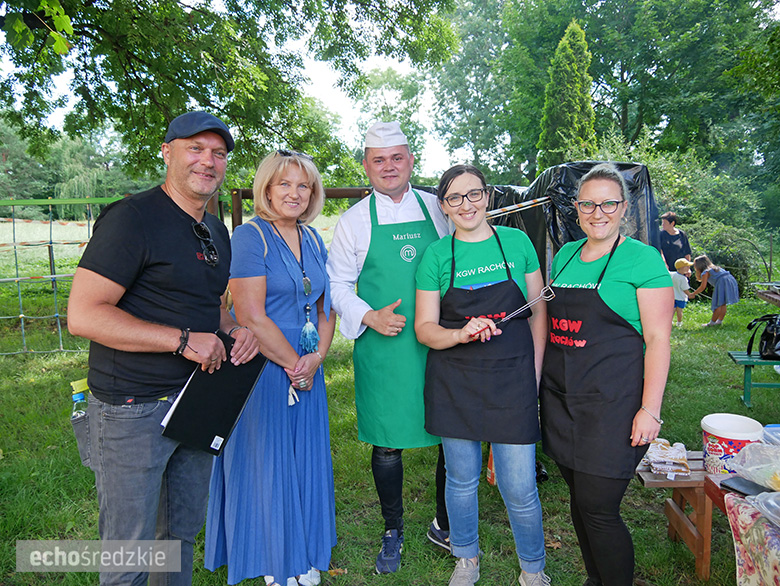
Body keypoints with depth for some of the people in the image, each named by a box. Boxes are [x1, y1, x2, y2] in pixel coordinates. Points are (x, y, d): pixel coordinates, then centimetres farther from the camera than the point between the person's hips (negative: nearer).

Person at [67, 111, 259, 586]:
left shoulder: (218, 232, 11)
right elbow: (83, 315, -21)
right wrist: (184, 340, -23)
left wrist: (236, 330, 0)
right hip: (133, 409, -7)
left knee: (184, 533, 22)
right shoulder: (133, 218, -15)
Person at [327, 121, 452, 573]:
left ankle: (445, 526, 34)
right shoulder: (355, 220, 2)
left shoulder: (438, 209, 7)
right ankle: (393, 533, 32)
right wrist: (370, 317, -12)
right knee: (387, 444, 8)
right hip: (382, 349, -1)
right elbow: (338, 285, 3)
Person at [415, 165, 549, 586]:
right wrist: (462, 334, -21)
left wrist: (535, 375, 2)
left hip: (512, 381, 0)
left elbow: (538, 313, 7)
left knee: (519, 488, 3)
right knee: (461, 480, 14)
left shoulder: (517, 242, 2)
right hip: (454, 382, 1)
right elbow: (424, 328, -1)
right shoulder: (437, 255, 0)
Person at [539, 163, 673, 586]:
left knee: (598, 510, -2)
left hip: (612, 401, -6)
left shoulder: (643, 259, -6)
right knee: (578, 502, 16)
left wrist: (650, 410, -14)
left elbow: (658, 340, -9)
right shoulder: (565, 255, 11)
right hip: (560, 397, 6)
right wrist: (541, 383, 14)